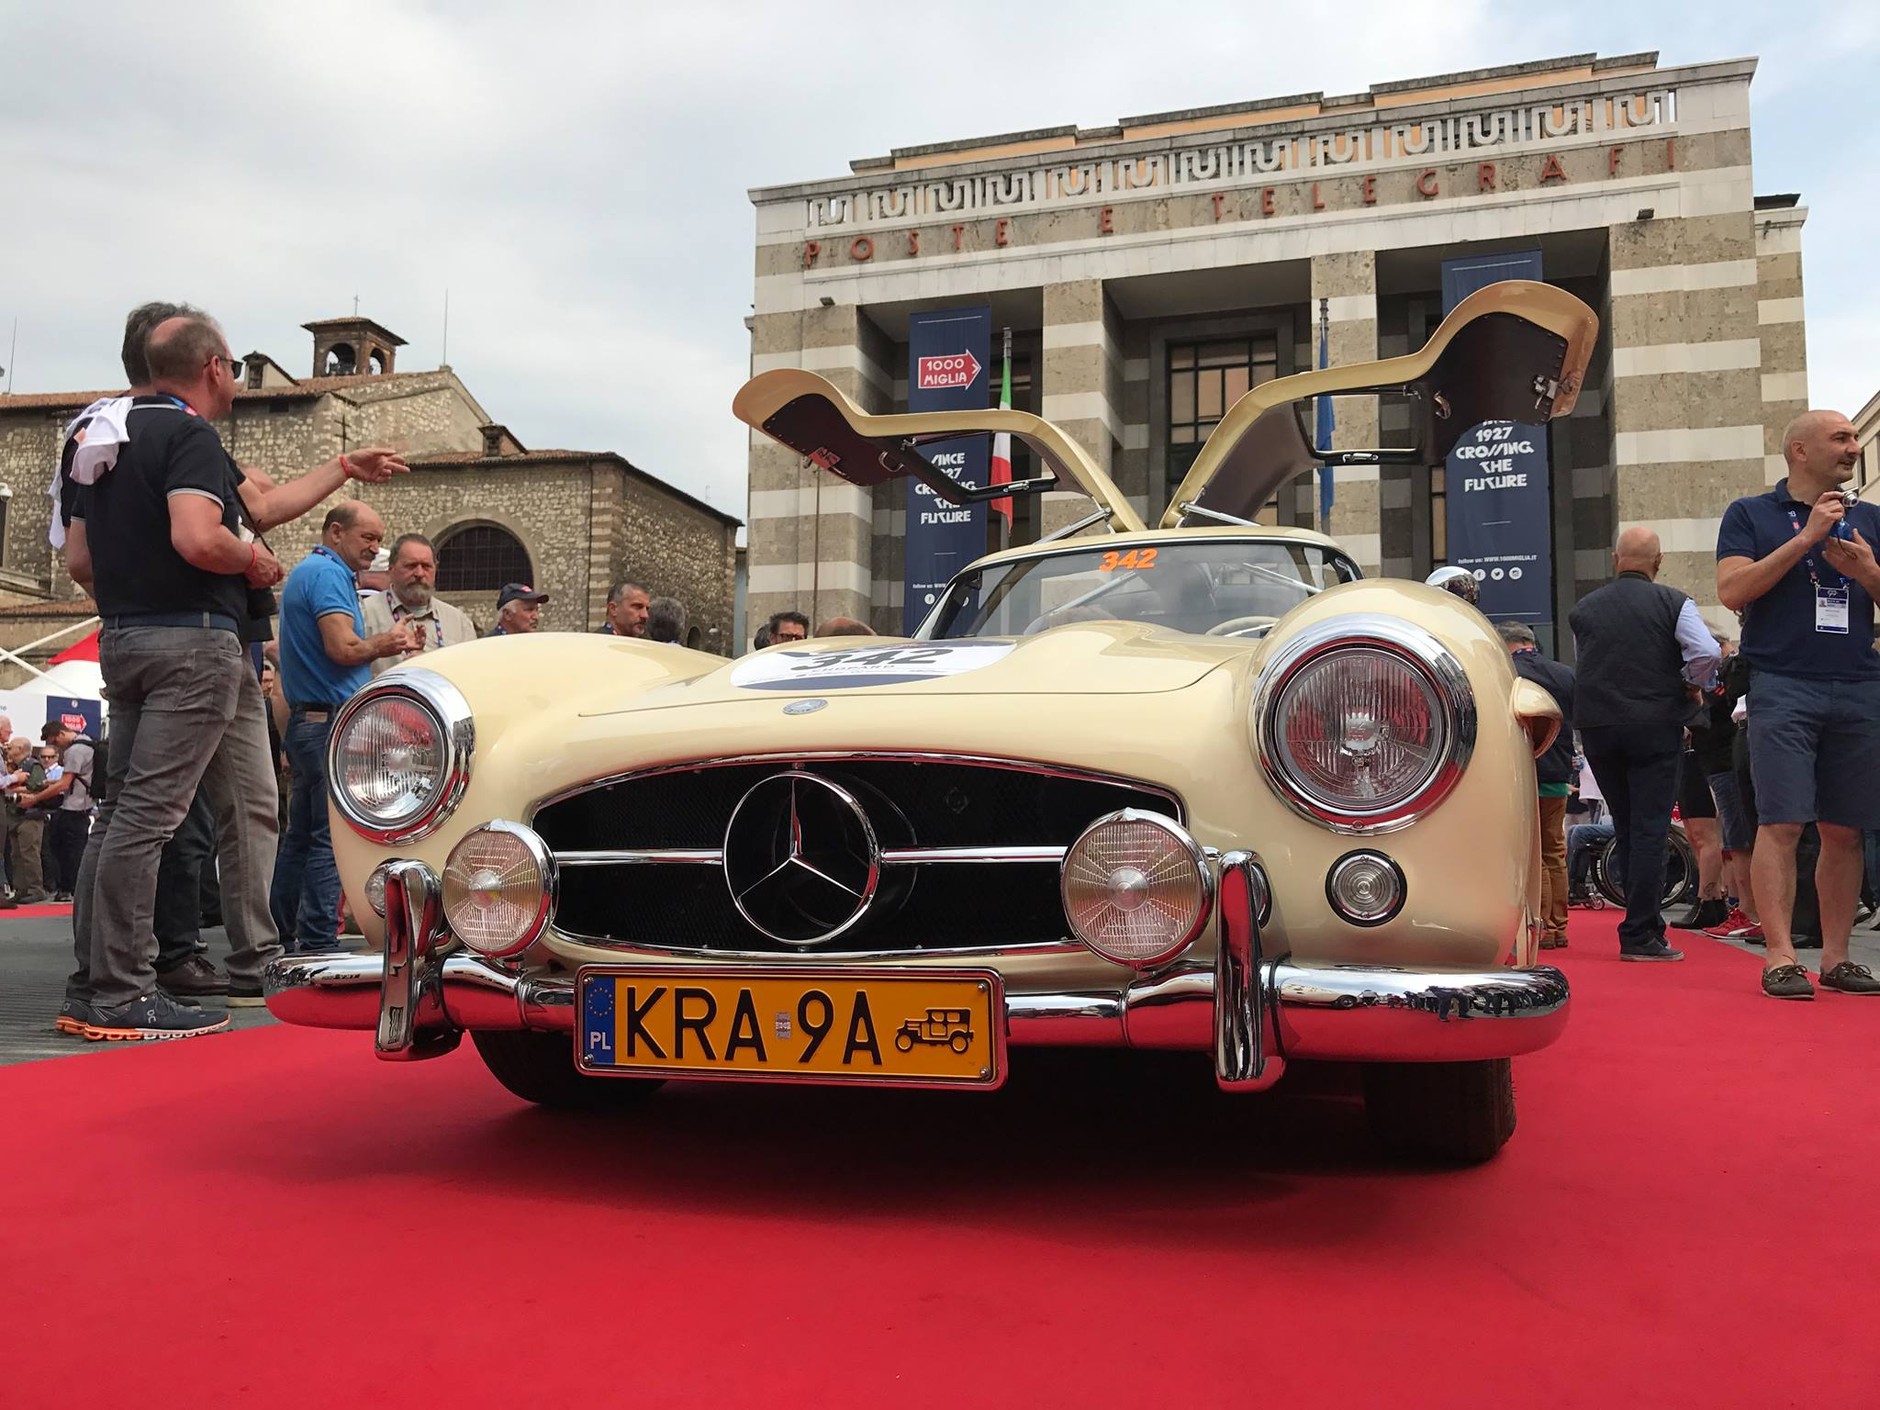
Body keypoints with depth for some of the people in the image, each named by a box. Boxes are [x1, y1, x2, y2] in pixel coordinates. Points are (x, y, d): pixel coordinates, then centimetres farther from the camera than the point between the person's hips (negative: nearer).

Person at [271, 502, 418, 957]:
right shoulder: (327, 574, -11)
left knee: (301, 836, 13)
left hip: (306, 721, 11)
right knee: (331, 837, -9)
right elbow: (343, 649, -23)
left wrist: (385, 644, 10)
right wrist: (383, 643, -4)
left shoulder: (307, 571, 22)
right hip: (331, 722, -11)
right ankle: (317, 945, -9)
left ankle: (278, 937, 19)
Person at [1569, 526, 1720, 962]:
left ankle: (1646, 922, 20)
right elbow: (1707, 652, -15)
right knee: (1650, 831, -3)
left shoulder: (1583, 609, 8)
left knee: (1626, 830, 14)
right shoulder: (1673, 603, -3)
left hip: (1596, 728, 3)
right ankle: (1639, 934, -6)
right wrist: (1690, 685, 3)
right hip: (1655, 726, -3)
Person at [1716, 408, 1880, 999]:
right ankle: (1779, 957, -7)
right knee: (1781, 823, -10)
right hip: (1783, 688, -4)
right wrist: (1808, 537, -10)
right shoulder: (1751, 514, 7)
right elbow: (1732, 590, -8)